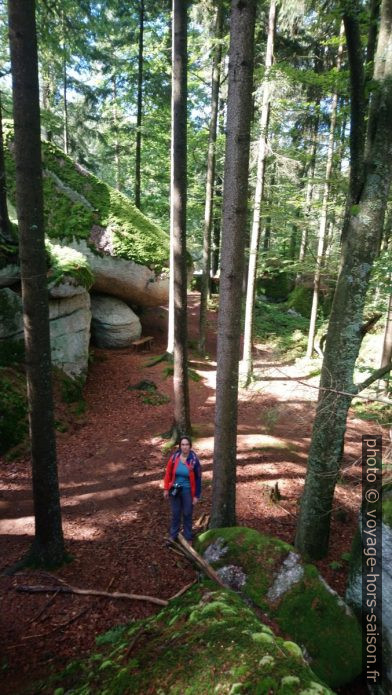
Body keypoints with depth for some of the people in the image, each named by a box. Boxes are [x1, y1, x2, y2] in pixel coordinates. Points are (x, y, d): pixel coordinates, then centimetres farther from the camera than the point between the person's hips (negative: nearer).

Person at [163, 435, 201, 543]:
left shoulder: (194, 460, -16)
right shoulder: (174, 457, -11)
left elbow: (198, 478, -9)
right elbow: (168, 473, -1)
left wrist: (196, 495, -7)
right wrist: (166, 489, 0)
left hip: (188, 491, -2)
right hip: (175, 490, 2)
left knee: (187, 514, 13)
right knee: (175, 514, 16)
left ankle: (188, 538, 30)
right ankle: (173, 536, 35)